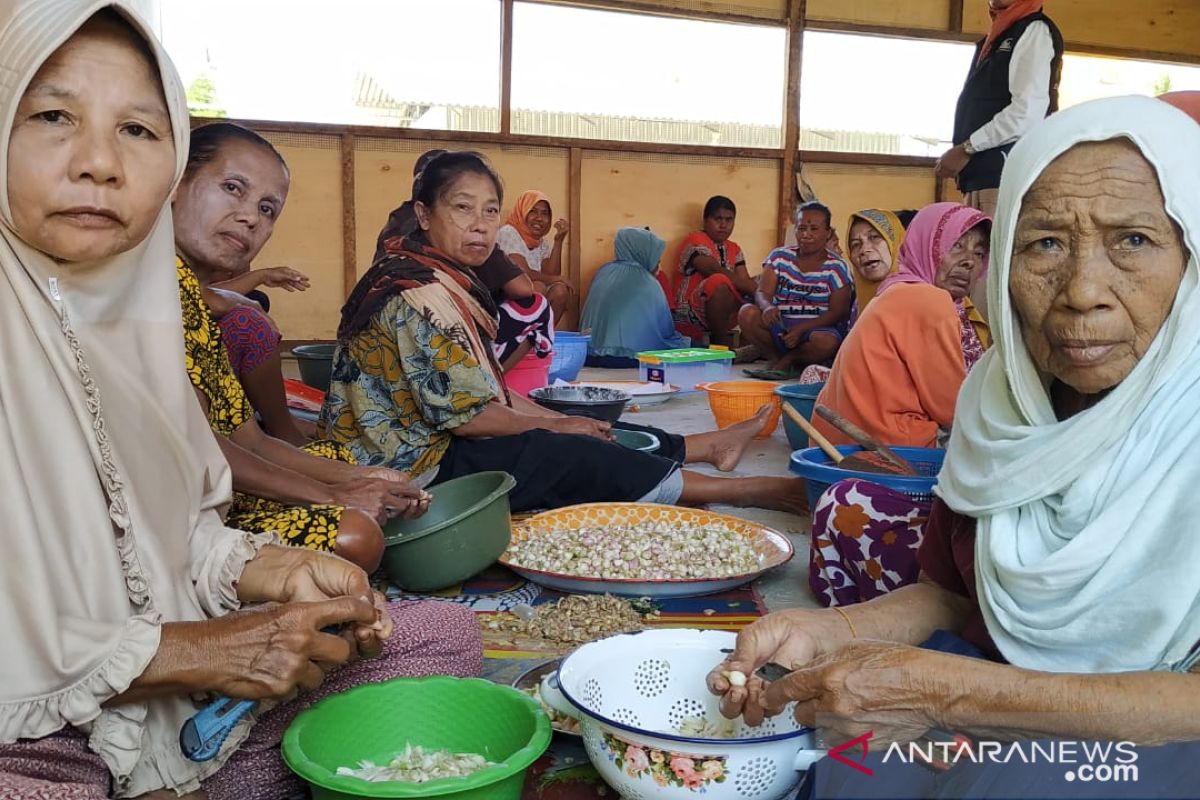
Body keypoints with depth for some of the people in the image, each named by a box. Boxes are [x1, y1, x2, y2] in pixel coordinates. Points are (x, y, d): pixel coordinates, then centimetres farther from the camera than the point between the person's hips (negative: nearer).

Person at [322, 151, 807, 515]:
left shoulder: (447, 282, 9)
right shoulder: (419, 295, -22)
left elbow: (487, 388, 12)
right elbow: (465, 414, -23)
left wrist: (564, 422, 6)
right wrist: (554, 425, -10)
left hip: (433, 444, 9)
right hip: (420, 467, -9)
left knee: (590, 438, 8)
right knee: (580, 458, -14)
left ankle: (712, 445, 21)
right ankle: (742, 491, -7)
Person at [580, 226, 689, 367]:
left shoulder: (603, 272, 10)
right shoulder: (648, 284, -5)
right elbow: (666, 331, 2)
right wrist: (683, 341, 23)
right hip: (628, 358, -6)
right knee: (687, 344, 8)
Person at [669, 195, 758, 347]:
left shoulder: (734, 249, 16)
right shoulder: (695, 240, -6)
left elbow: (745, 280, 2)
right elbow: (715, 271, -22)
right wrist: (755, 289, -24)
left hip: (724, 312, 7)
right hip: (688, 316, -7)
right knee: (721, 282, -33)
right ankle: (721, 345, -19)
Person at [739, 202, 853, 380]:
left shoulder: (837, 267, -2)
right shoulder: (779, 257, 6)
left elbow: (838, 312, -7)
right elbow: (762, 292, -3)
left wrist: (801, 329, -22)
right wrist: (767, 307, -30)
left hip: (817, 327, -3)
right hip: (780, 326, 3)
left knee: (826, 342, -38)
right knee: (747, 313, -25)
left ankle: (786, 360, -8)